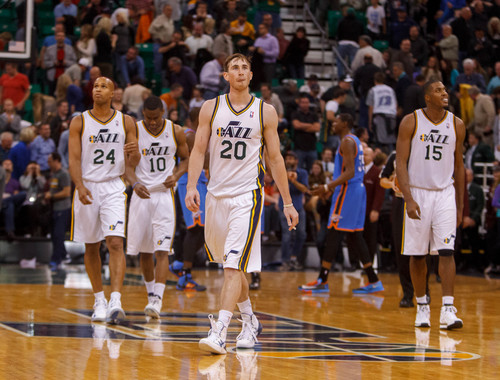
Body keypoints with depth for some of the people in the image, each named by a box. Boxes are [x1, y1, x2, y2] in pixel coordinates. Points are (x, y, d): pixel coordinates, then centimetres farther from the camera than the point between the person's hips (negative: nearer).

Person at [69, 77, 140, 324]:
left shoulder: (125, 122, 4)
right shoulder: (79, 122, 1)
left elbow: (133, 163, 6)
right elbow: (74, 158, -5)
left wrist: (135, 152, -18)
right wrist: (80, 187, -20)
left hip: (113, 187, -1)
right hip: (87, 187, 1)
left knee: (115, 243, -16)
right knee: (91, 247, 9)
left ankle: (116, 300, -24)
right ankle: (99, 300, 23)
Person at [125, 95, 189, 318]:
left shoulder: (175, 132, -1)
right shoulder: (134, 131, -3)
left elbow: (186, 159, 11)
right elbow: (127, 163, -5)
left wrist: (176, 175, -9)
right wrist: (135, 183, -24)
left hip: (165, 194, -1)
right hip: (142, 193, 1)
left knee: (162, 250, -13)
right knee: (144, 250, 11)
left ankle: (157, 300, -18)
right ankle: (151, 293, 30)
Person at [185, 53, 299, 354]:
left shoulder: (265, 112, 1)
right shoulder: (211, 108, 5)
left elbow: (275, 158, 5)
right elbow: (199, 150, 4)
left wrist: (288, 203, 5)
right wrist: (192, 186, -11)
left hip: (247, 195, -4)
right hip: (217, 193, 4)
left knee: (234, 266, -16)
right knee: (231, 263, 16)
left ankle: (220, 331, -23)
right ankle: (250, 322, 34)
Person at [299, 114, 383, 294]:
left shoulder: (347, 141, -12)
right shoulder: (355, 141, 20)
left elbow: (349, 172, -20)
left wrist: (328, 187, -24)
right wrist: (331, 187, 27)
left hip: (347, 191, -10)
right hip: (358, 189, 10)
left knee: (333, 234, -9)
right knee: (354, 237, 11)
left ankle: (322, 281, -10)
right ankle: (374, 281, 10)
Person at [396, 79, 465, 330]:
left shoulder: (457, 125, 3)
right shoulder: (411, 122, -6)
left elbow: (458, 166, 12)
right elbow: (401, 163, -8)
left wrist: (460, 206, 11)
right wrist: (408, 199, -20)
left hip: (445, 193, 1)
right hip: (417, 193, -1)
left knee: (446, 251, -11)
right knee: (417, 255, 4)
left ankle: (448, 310, -15)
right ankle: (422, 307, 20)